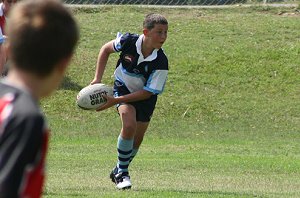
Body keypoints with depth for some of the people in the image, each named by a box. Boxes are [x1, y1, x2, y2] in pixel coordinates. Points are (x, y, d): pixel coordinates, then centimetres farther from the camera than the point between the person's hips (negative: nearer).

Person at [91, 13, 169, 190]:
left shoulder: (161, 63, -29)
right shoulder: (129, 41, -26)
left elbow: (148, 92, -23)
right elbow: (106, 49, -3)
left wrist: (116, 101, -28)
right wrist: (98, 79, -7)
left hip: (145, 97, 1)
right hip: (123, 88, -1)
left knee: (137, 139, 6)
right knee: (129, 125, -25)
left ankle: (119, 172, 33)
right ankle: (122, 173, -9)